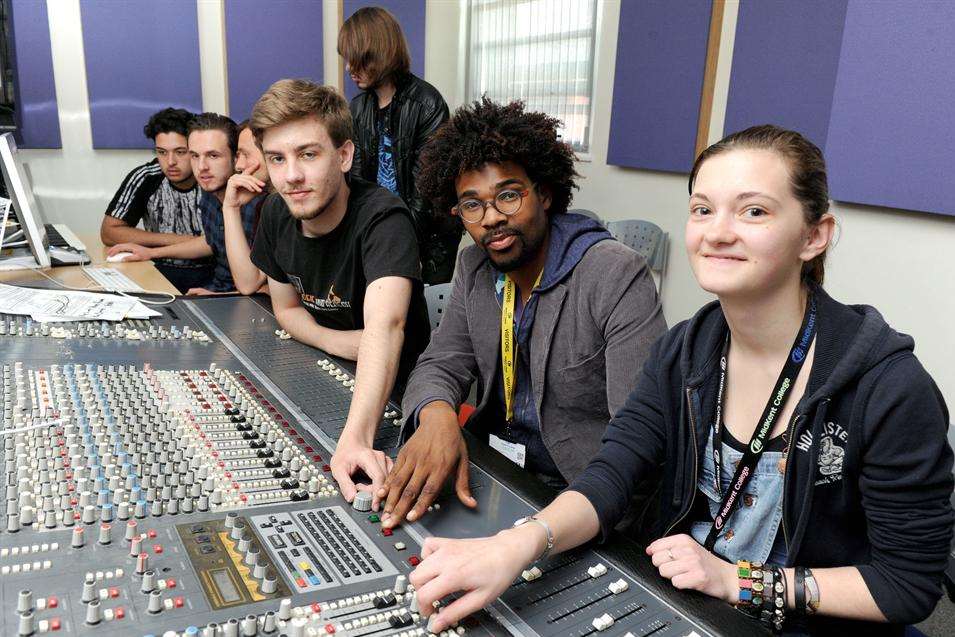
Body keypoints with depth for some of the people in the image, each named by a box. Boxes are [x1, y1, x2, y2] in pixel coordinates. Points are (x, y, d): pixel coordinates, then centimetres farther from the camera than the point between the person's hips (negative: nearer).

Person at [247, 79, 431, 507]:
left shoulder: (382, 219, -26)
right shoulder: (277, 214, -5)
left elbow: (385, 326, -43)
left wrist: (355, 438, -57)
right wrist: (335, 341, -12)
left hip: (392, 392, -6)